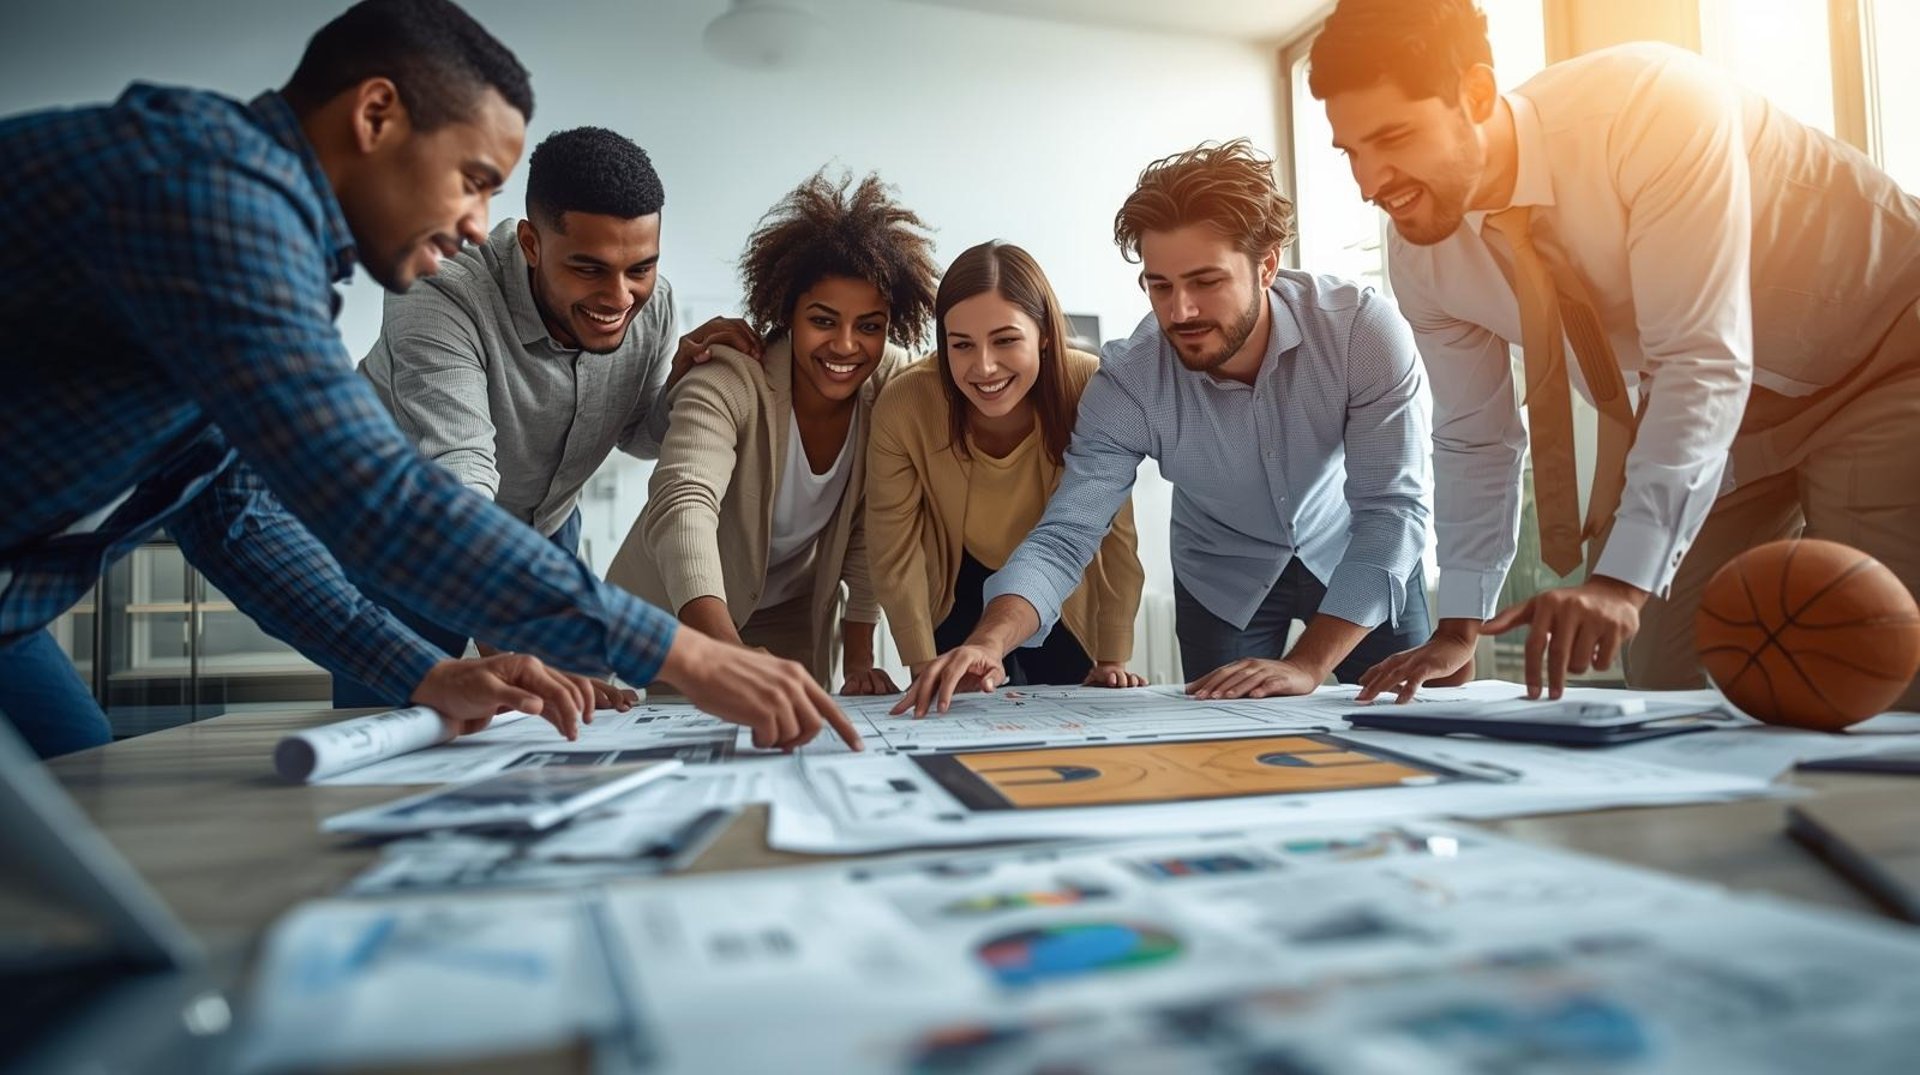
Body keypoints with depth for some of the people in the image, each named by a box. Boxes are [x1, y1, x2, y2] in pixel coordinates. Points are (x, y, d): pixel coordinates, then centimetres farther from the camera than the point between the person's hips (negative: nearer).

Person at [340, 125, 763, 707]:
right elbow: (457, 481, -47)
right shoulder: (438, 300, -35)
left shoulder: (652, 301, -18)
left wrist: (682, 376, -23)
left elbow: (641, 436, 0)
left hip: (545, 524, 4)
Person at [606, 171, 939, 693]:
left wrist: (859, 658, -13)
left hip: (793, 608, 4)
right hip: (676, 610, -3)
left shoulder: (892, 385, -17)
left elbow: (869, 533, -8)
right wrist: (728, 655, -65)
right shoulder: (727, 383, -31)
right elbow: (682, 506, -49)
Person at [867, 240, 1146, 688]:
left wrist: (1113, 658, -15)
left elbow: (1115, 534, -19)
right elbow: (896, 551, -18)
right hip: (959, 597, 0)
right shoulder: (904, 405, -29)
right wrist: (925, 669, -15)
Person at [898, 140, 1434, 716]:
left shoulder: (1363, 329, -30)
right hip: (1225, 579, 1)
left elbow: (1392, 510, -31)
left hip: (1359, 562, 0)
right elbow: (1065, 535, -29)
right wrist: (989, 641, -48)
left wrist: (1306, 665, -39)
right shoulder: (1126, 383, -27)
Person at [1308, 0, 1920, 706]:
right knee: (1667, 679, -1)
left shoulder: (1650, 105, -32)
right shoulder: (1419, 256, -14)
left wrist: (1622, 580, -44)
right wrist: (1459, 627, -5)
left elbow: (1703, 360, -36)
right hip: (1735, 417, 5)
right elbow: (1473, 438, -3)